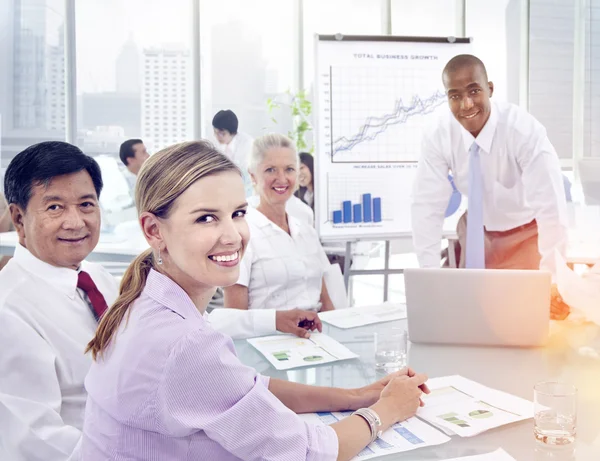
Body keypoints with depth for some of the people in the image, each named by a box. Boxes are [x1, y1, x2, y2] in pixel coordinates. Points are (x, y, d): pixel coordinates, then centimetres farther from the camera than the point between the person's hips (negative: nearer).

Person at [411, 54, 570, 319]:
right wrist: (430, 274, -28)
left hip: (526, 235, -3)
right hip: (478, 232, 3)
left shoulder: (524, 130, -30)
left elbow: (551, 207, -35)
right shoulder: (438, 137, -20)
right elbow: (427, 205, -20)